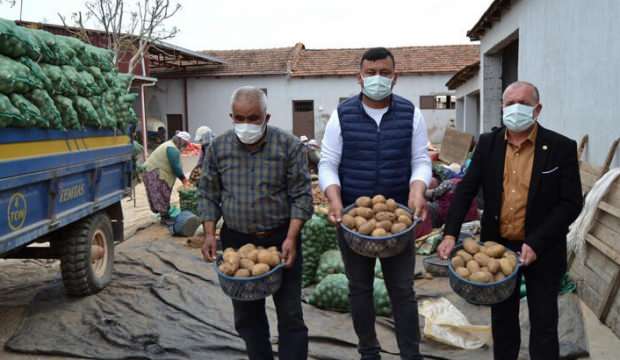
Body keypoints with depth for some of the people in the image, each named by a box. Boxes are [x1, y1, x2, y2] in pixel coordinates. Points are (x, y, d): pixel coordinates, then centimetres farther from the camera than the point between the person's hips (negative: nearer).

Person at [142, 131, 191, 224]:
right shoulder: (173, 149, -17)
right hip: (155, 173, -11)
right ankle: (165, 217, -1)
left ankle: (164, 214, 21)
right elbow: (176, 167, -19)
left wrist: (183, 178, 11)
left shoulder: (170, 146, 17)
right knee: (161, 195, -6)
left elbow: (175, 166, 16)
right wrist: (183, 178, -6)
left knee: (162, 195, 14)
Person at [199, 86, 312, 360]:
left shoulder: (289, 145, -8)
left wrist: (291, 238, -16)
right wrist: (209, 234, -5)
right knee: (246, 315, 13)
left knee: (290, 314, 3)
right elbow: (208, 195, 6)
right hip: (236, 240, 3)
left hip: (280, 239, -3)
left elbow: (301, 196, -8)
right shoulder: (218, 148, 1)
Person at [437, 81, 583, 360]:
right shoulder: (488, 143, 0)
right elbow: (465, 190, -1)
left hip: (541, 250, -3)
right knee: (502, 318, 18)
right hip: (497, 245, 3)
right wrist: (450, 234, -13)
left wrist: (536, 243, -19)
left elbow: (572, 203, -10)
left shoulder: (561, 148, -9)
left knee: (543, 324, 9)